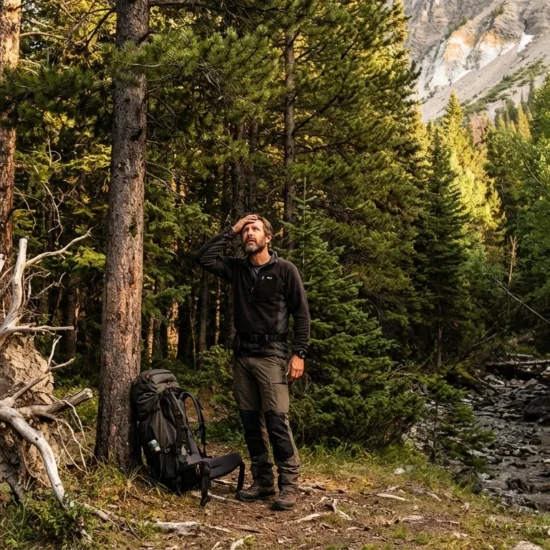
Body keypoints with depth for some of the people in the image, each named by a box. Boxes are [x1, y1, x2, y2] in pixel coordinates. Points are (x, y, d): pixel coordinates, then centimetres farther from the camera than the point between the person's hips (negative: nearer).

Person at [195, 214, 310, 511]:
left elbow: (301, 314, -3)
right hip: (242, 354, 6)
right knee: (250, 420, 8)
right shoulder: (237, 268, 11)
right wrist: (231, 230, 1)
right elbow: (204, 258, 0)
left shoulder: (284, 270, -3)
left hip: (271, 355, -5)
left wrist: (299, 354, -10)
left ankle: (288, 484, -4)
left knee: (276, 419, -11)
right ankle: (262, 481, 17)